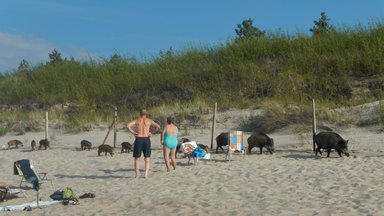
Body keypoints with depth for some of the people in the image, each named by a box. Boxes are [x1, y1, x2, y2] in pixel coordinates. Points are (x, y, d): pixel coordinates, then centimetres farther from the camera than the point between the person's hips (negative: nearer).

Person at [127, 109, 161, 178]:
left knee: (137, 157, 10)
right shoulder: (149, 120, 9)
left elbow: (128, 126, -8)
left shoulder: (137, 120, 8)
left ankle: (137, 173, 1)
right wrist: (151, 133, 10)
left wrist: (133, 132, -1)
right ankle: (146, 173, -2)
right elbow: (158, 127, 8)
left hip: (138, 139, 0)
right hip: (146, 139, 0)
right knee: (147, 157, 10)